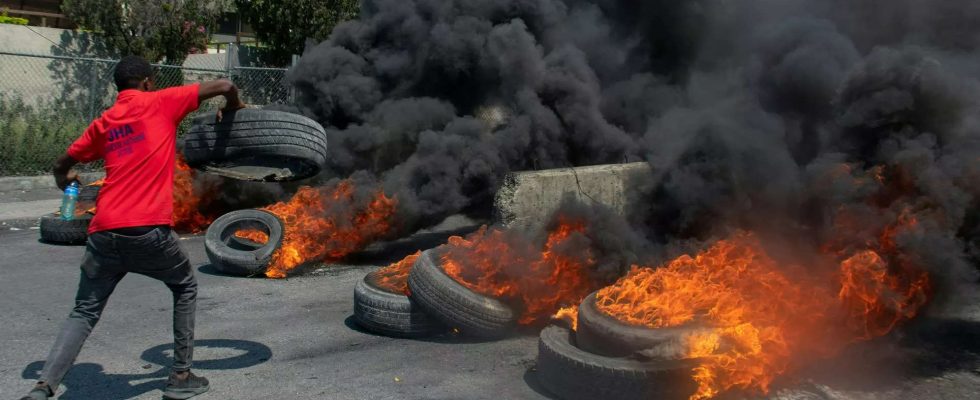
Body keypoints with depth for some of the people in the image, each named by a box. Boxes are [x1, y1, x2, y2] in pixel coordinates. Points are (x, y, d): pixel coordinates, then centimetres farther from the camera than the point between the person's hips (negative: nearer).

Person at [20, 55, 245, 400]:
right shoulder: (160, 103, 5)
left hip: (103, 233, 4)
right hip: (148, 230, -4)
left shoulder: (103, 123, 18)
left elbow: (62, 166, 30)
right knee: (185, 288, 21)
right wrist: (232, 108, 24)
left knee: (84, 313, 14)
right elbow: (223, 86, 2)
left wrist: (64, 179, 53)